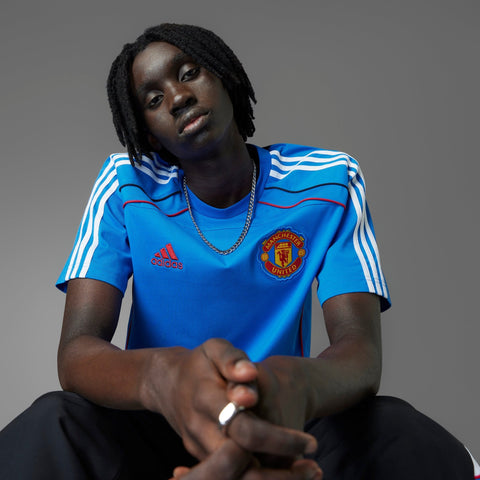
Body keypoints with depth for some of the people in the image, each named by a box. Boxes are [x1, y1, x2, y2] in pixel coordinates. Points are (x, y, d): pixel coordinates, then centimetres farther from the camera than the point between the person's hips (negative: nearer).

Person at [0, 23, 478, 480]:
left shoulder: (328, 182, -5)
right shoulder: (125, 186, -4)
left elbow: (362, 352, -16)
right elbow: (75, 350, -15)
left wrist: (298, 384, -43)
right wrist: (163, 376, -42)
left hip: (280, 429, 0)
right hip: (156, 423, 1)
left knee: (405, 434, -31)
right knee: (46, 427, -31)